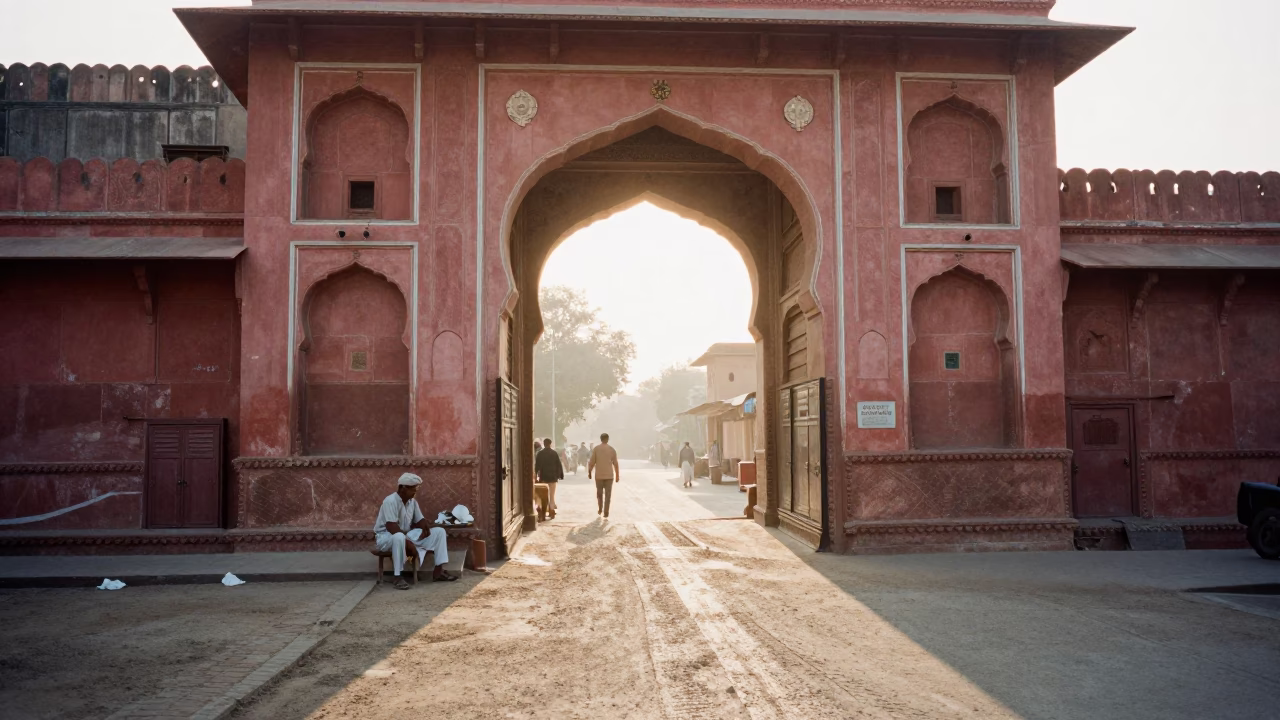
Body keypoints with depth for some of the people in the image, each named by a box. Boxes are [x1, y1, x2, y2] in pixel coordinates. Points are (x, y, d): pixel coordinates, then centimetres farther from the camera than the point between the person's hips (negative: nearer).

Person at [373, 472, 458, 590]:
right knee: (399, 537, -45)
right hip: (386, 537, -8)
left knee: (439, 531, -3)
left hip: (407, 535, 8)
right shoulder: (390, 501, -20)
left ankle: (438, 571, -8)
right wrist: (407, 542, -30)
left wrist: (426, 527, -12)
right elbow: (391, 527, -29)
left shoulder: (412, 502, 4)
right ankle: (398, 577, -34)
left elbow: (420, 520, 12)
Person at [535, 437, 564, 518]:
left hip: (543, 477, 0)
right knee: (552, 494, 7)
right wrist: (560, 475, 7)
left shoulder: (540, 453, -4)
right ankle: (551, 510, 3)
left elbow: (537, 465, -4)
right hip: (553, 477, 0)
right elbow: (559, 465, 0)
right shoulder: (554, 453, -2)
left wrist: (536, 475, 1)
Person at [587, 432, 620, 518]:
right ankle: (606, 512, -4)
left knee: (599, 493, 19)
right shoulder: (611, 449, -1)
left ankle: (600, 509, 24)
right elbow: (615, 463, -1)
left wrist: (589, 472, 4)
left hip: (599, 475, 0)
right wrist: (617, 475, 6)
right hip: (609, 475, 0)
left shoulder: (596, 449, -3)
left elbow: (592, 462, -6)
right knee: (608, 494, 3)